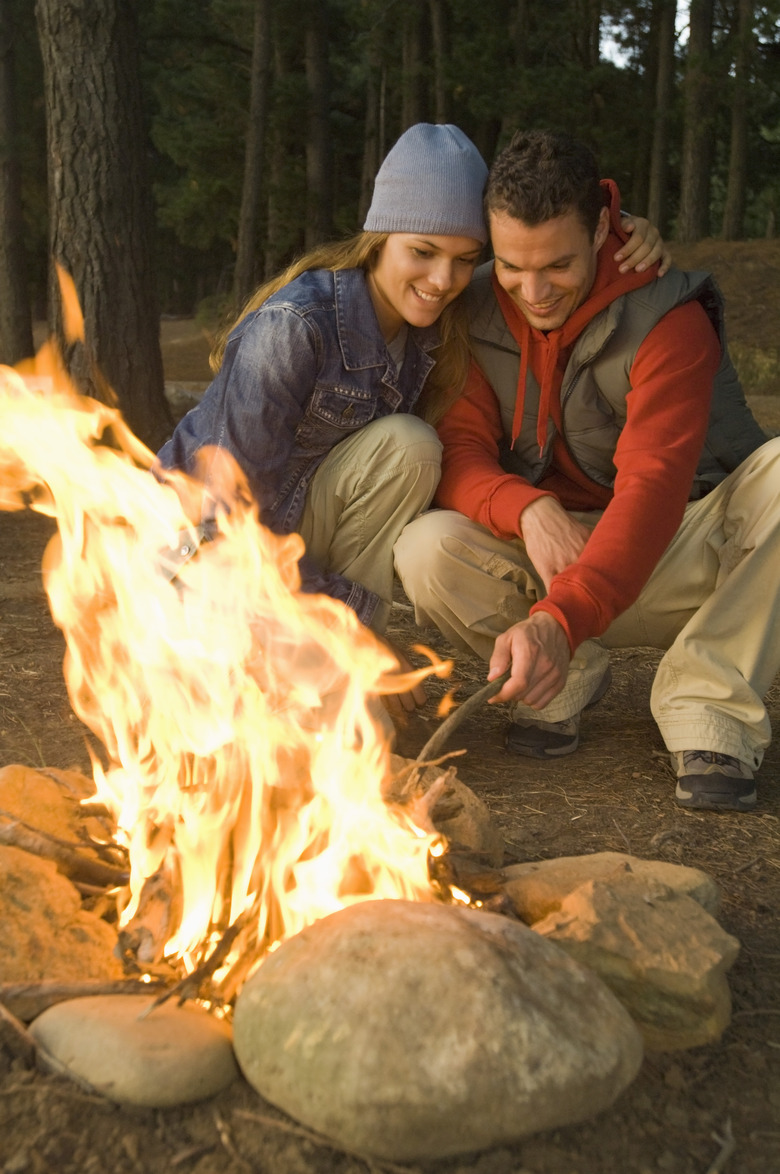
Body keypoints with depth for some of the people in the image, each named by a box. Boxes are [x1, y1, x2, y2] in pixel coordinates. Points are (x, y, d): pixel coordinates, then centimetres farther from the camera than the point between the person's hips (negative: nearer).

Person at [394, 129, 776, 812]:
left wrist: (559, 619, -47)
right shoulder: (475, 316, -4)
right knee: (426, 553, -26)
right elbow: (458, 454, -9)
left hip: (682, 563, -2)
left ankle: (708, 702, -20)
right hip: (555, 562, 3)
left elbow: (652, 487, -32)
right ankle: (572, 679, -1)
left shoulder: (670, 320, -20)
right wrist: (528, 508, -33)